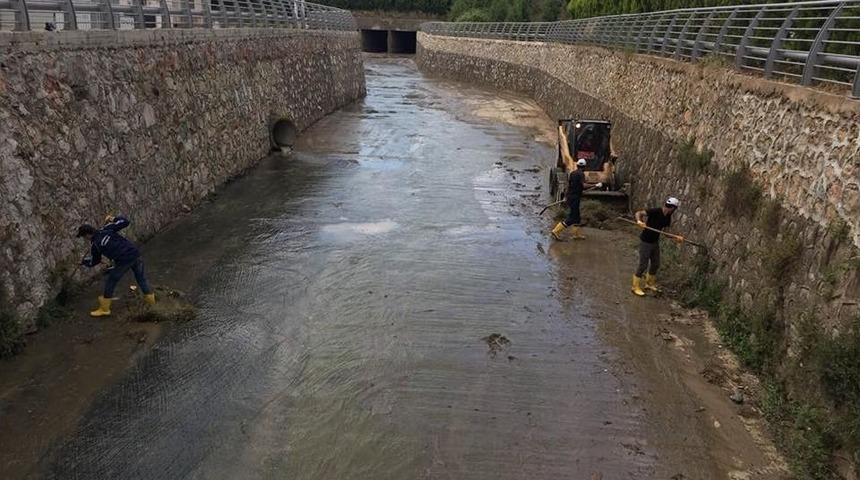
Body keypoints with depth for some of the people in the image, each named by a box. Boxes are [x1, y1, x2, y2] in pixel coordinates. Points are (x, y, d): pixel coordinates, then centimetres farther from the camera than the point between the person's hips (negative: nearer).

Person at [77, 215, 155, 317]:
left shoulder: (94, 245, 0)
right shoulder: (107, 229, 4)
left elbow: (94, 262, 16)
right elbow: (125, 222, 5)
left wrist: (84, 261, 37)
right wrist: (113, 218, 21)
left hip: (123, 261, -5)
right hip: (135, 253, 5)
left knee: (110, 282, 12)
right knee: (141, 277, 24)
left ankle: (104, 309, 21)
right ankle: (150, 298, 39)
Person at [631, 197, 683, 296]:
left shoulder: (668, 217, 4)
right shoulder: (655, 211, -19)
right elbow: (638, 213, -23)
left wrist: (676, 237, -1)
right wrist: (639, 221, -42)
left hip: (655, 242, 8)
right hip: (645, 242, -8)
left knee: (656, 264, 15)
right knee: (643, 265, -4)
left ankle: (649, 283, 33)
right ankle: (636, 287, 9)